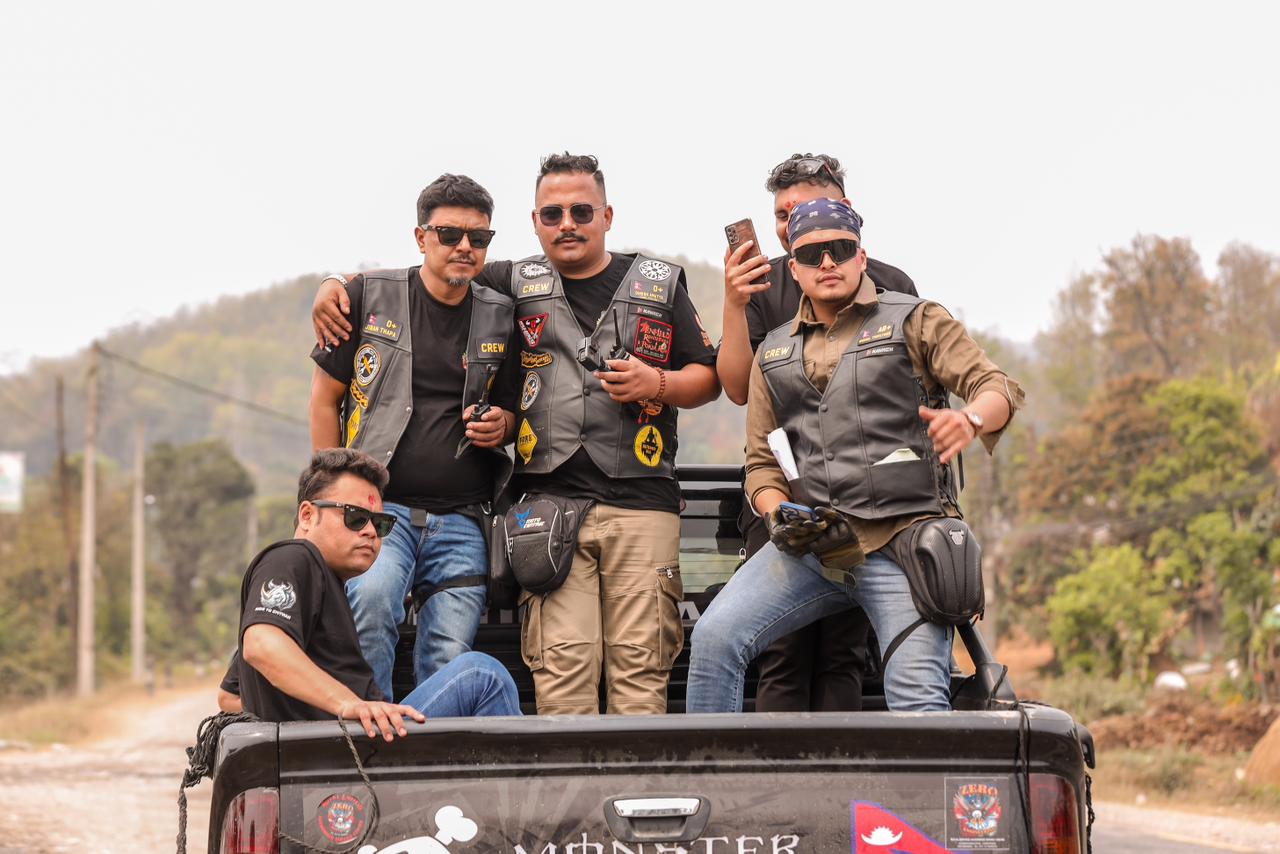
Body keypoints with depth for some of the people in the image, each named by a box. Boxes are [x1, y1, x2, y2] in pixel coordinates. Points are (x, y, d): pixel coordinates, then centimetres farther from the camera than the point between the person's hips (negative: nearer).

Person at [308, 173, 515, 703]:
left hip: (462, 520, 3)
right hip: (379, 502, -2)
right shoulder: (370, 297, 5)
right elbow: (325, 398, 9)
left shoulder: (502, 318, 12)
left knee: (448, 666, -9)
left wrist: (503, 424, -1)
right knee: (371, 598, -31)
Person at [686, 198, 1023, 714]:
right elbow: (761, 462, 20)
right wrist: (778, 516, -3)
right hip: (809, 545, 4)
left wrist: (971, 419, -26)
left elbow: (998, 389, -2)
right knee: (715, 637, -17)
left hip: (901, 540, -4)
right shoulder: (775, 353, 20)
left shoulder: (915, 322, 8)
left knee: (916, 697, -18)